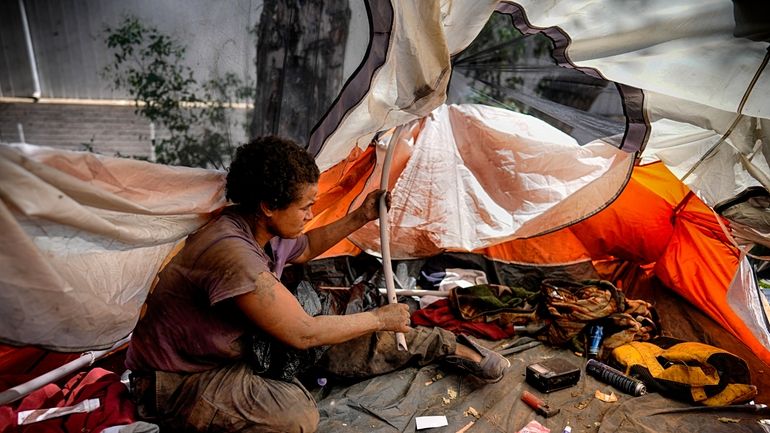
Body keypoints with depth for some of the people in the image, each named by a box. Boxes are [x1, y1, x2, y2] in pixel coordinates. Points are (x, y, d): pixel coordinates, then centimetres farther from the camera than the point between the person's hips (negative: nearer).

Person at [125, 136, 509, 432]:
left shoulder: (267, 230, -7)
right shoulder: (232, 253, -35)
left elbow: (304, 249, 17)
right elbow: (302, 333, -30)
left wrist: (360, 218, 8)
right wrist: (380, 319, -17)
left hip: (237, 346, 8)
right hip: (177, 383, -8)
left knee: (339, 342, 1)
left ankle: (444, 346, 14)